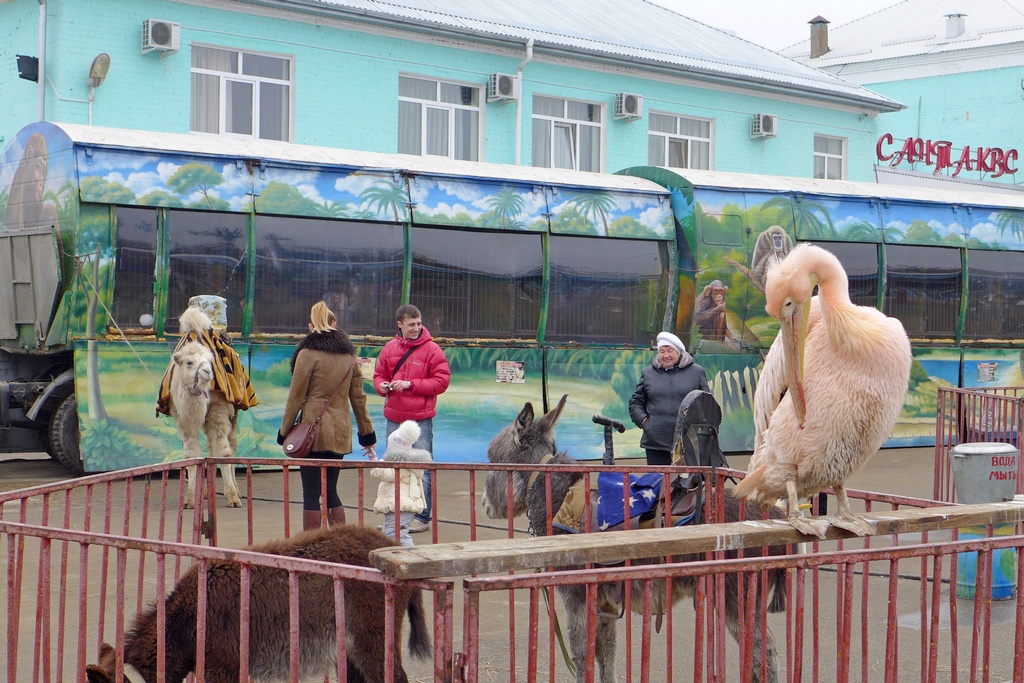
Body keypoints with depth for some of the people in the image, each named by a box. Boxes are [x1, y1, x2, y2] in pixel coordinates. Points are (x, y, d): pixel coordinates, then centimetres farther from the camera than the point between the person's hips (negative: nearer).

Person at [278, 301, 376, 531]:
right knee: (330, 491, 15)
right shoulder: (349, 355, 10)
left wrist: (284, 431, 2)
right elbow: (358, 398, 14)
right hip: (340, 433, 6)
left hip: (313, 431, -6)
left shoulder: (308, 354, -7)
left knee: (311, 495, -2)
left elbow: (296, 396, -5)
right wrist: (367, 434, 19)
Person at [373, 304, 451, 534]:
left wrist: (410, 384, -15)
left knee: (422, 469, -2)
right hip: (394, 419, 5)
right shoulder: (389, 348, 8)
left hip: (420, 419, -5)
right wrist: (382, 386, -6)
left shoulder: (432, 350, -5)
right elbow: (379, 375, 17)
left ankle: (422, 517, 5)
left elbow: (442, 381, -9)